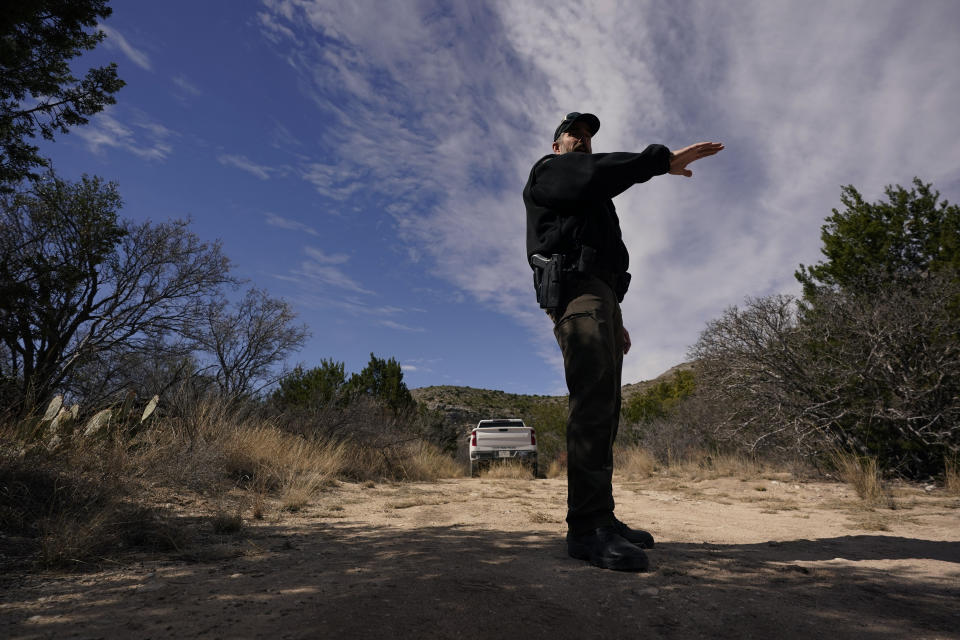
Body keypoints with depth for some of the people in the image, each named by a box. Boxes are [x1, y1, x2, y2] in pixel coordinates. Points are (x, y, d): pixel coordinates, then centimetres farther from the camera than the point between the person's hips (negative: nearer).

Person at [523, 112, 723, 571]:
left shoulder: (591, 199, 37)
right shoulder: (548, 170, 12)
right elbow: (594, 173, -11)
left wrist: (615, 320, 25)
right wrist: (663, 159, -15)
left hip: (600, 295, 10)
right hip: (574, 289, -9)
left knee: (603, 410, 2)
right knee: (593, 402, -22)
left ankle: (600, 520, 4)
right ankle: (588, 527, -25)